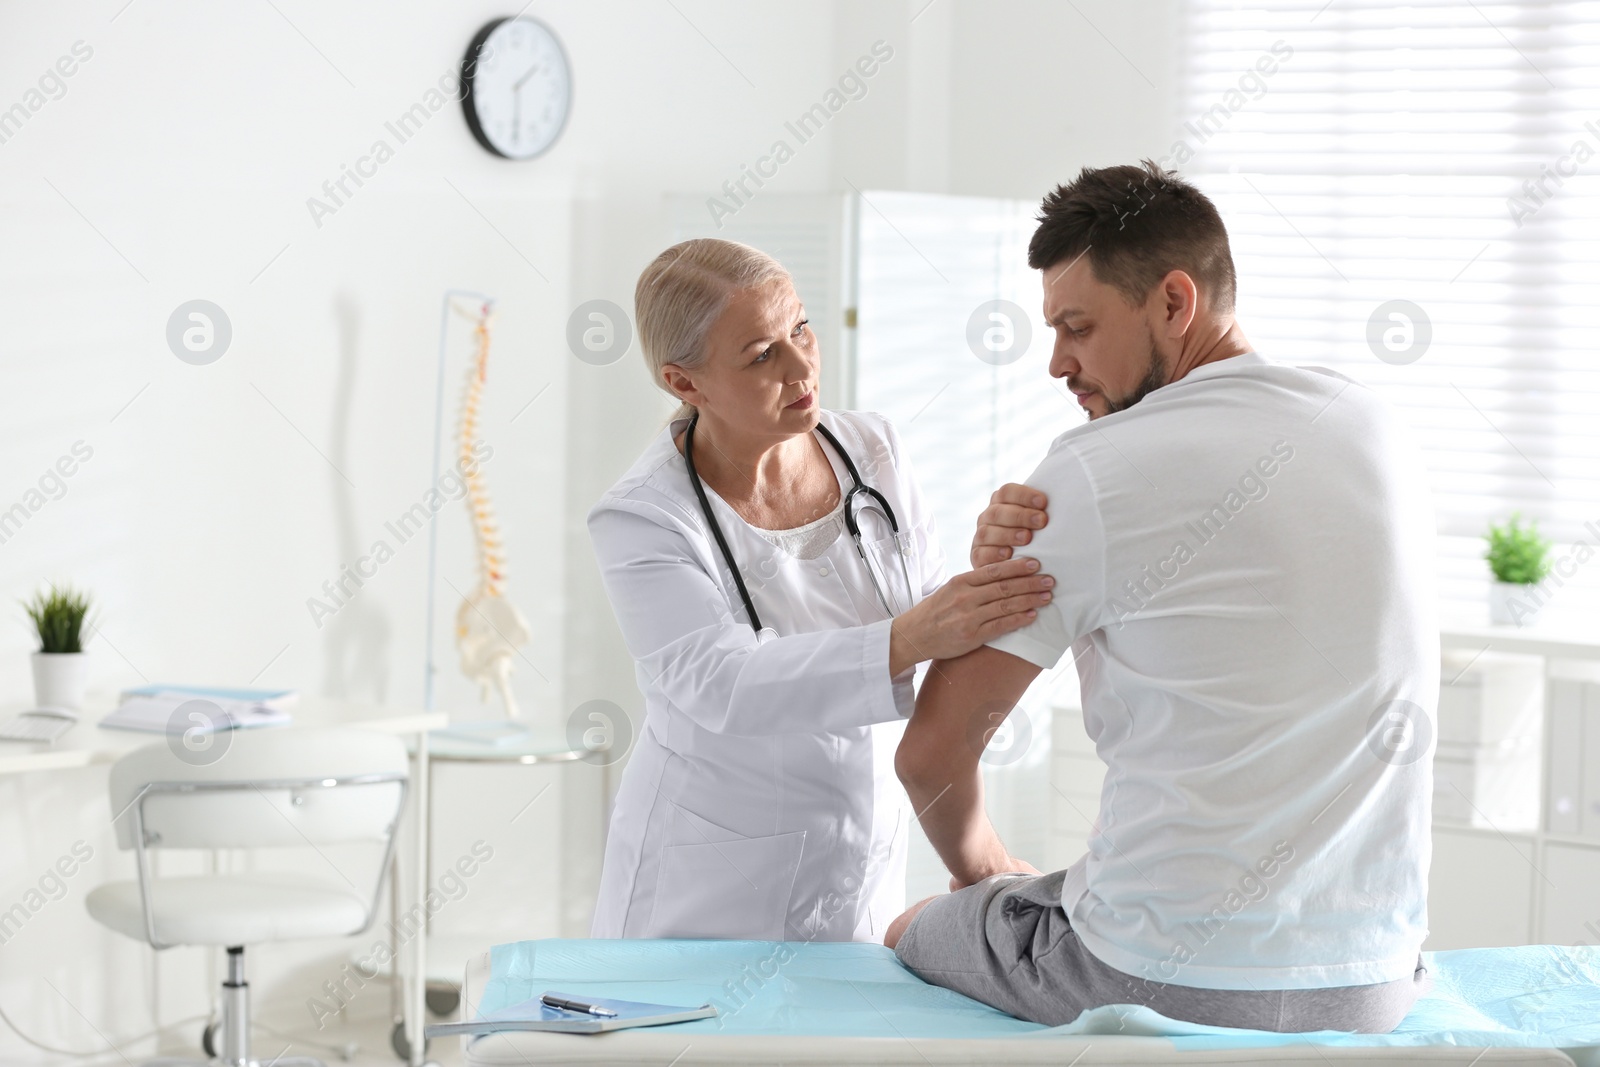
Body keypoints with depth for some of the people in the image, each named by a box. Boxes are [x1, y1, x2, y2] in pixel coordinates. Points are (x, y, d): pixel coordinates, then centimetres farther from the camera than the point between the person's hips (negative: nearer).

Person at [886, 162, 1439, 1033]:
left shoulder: (1095, 472, -12)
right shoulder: (1380, 434, 6)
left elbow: (931, 752, -6)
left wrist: (979, 863, 14)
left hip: (1165, 982, -6)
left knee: (912, 934, 22)